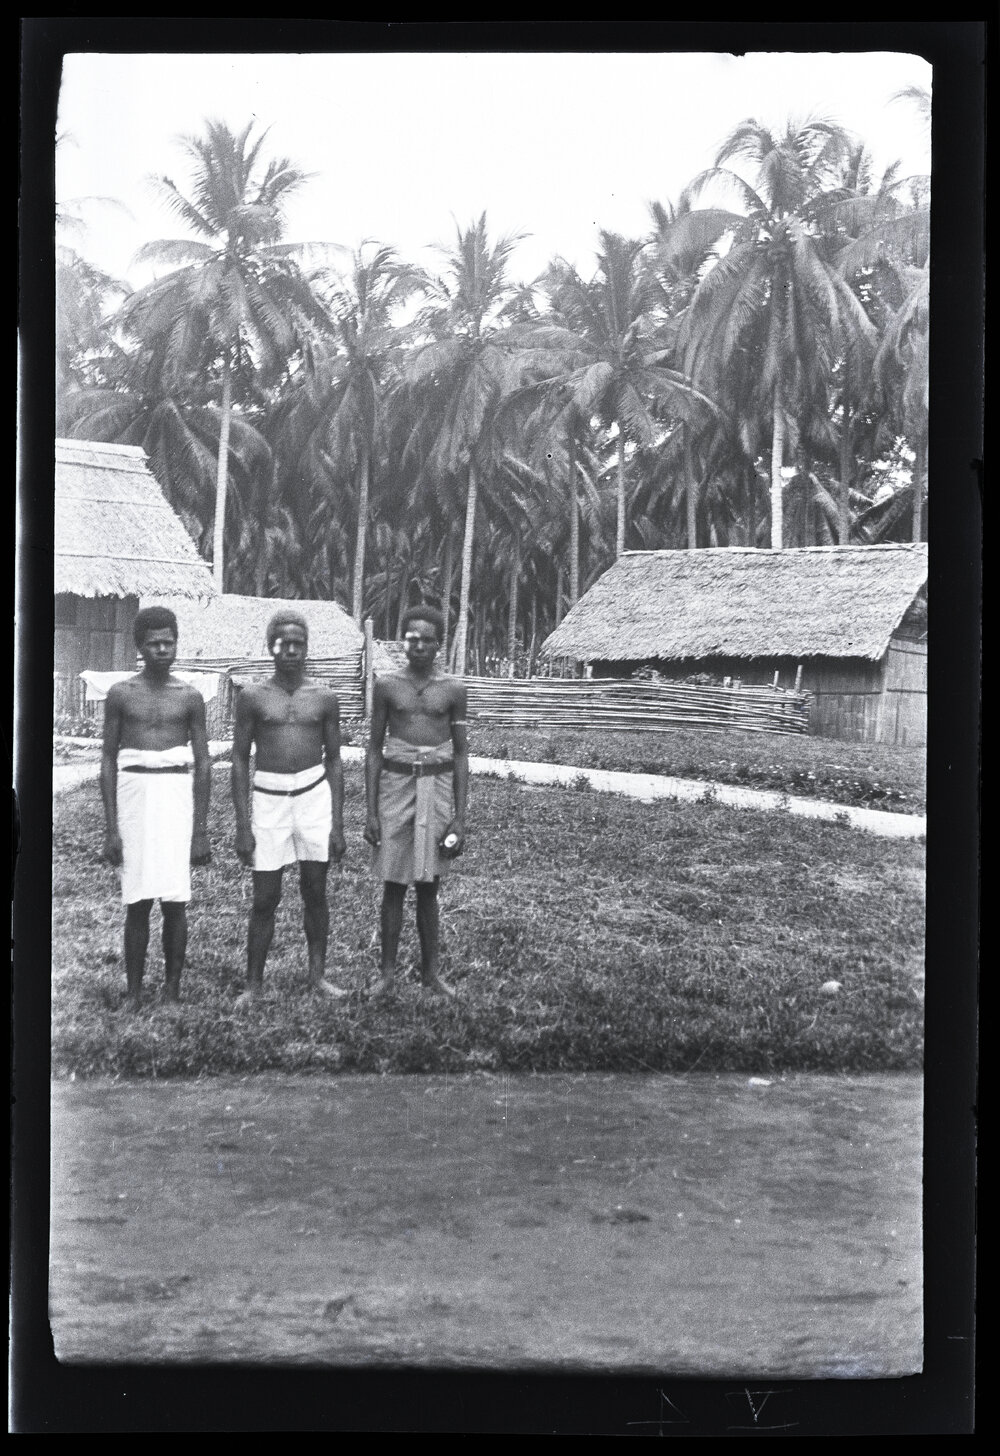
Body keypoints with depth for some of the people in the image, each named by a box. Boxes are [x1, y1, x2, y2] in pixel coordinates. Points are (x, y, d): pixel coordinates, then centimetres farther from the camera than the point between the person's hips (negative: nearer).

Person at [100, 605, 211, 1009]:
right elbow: (108, 760, 5)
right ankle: (133, 994, 8)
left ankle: (173, 992, 9)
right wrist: (111, 828, -1)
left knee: (174, 902, 0)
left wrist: (201, 830, 3)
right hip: (134, 794, 0)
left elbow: (203, 764, 7)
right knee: (138, 903, -1)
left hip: (177, 797, 0)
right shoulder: (121, 694, 4)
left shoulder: (189, 697, 5)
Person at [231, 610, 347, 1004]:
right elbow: (240, 761, 2)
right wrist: (243, 826, -3)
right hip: (269, 799, -1)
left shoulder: (324, 698, 4)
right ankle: (253, 984, 10)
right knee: (265, 898, 1)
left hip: (314, 796, 1)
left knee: (315, 891, 7)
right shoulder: (253, 698, 0)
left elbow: (334, 761, 8)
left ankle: (318, 975, 17)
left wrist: (337, 824, 3)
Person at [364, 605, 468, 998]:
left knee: (428, 886, 6)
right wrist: (370, 811, 0)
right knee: (394, 884, 2)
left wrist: (460, 816, 0)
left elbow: (461, 754, 5)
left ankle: (430, 972, 15)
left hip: (438, 786, 0)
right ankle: (388, 972, 10)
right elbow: (374, 749, 6)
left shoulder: (453, 690, 3)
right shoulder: (386, 686, 3)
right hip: (396, 784, 0)